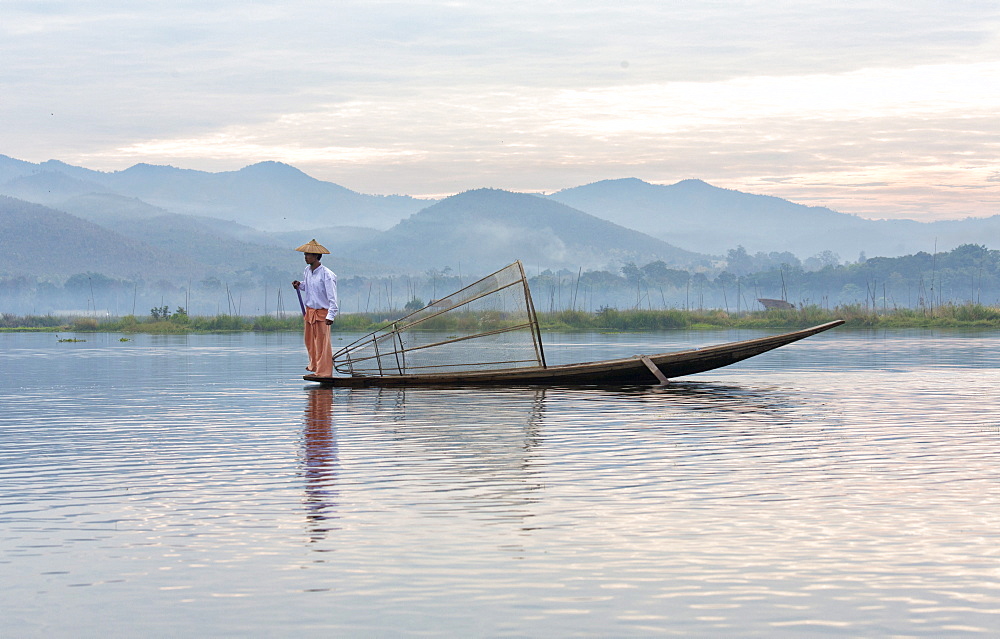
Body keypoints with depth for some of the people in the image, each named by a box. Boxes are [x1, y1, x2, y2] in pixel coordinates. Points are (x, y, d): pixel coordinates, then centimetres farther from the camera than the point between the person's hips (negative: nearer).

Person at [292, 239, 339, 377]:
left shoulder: (326, 275, -18)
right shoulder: (307, 271, 5)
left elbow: (332, 297, -19)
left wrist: (331, 315, -26)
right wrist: (300, 285, 3)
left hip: (322, 312, -7)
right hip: (309, 310, 8)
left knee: (322, 343, -4)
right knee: (310, 341, 16)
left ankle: (324, 372, 4)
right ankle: (314, 366, 34)